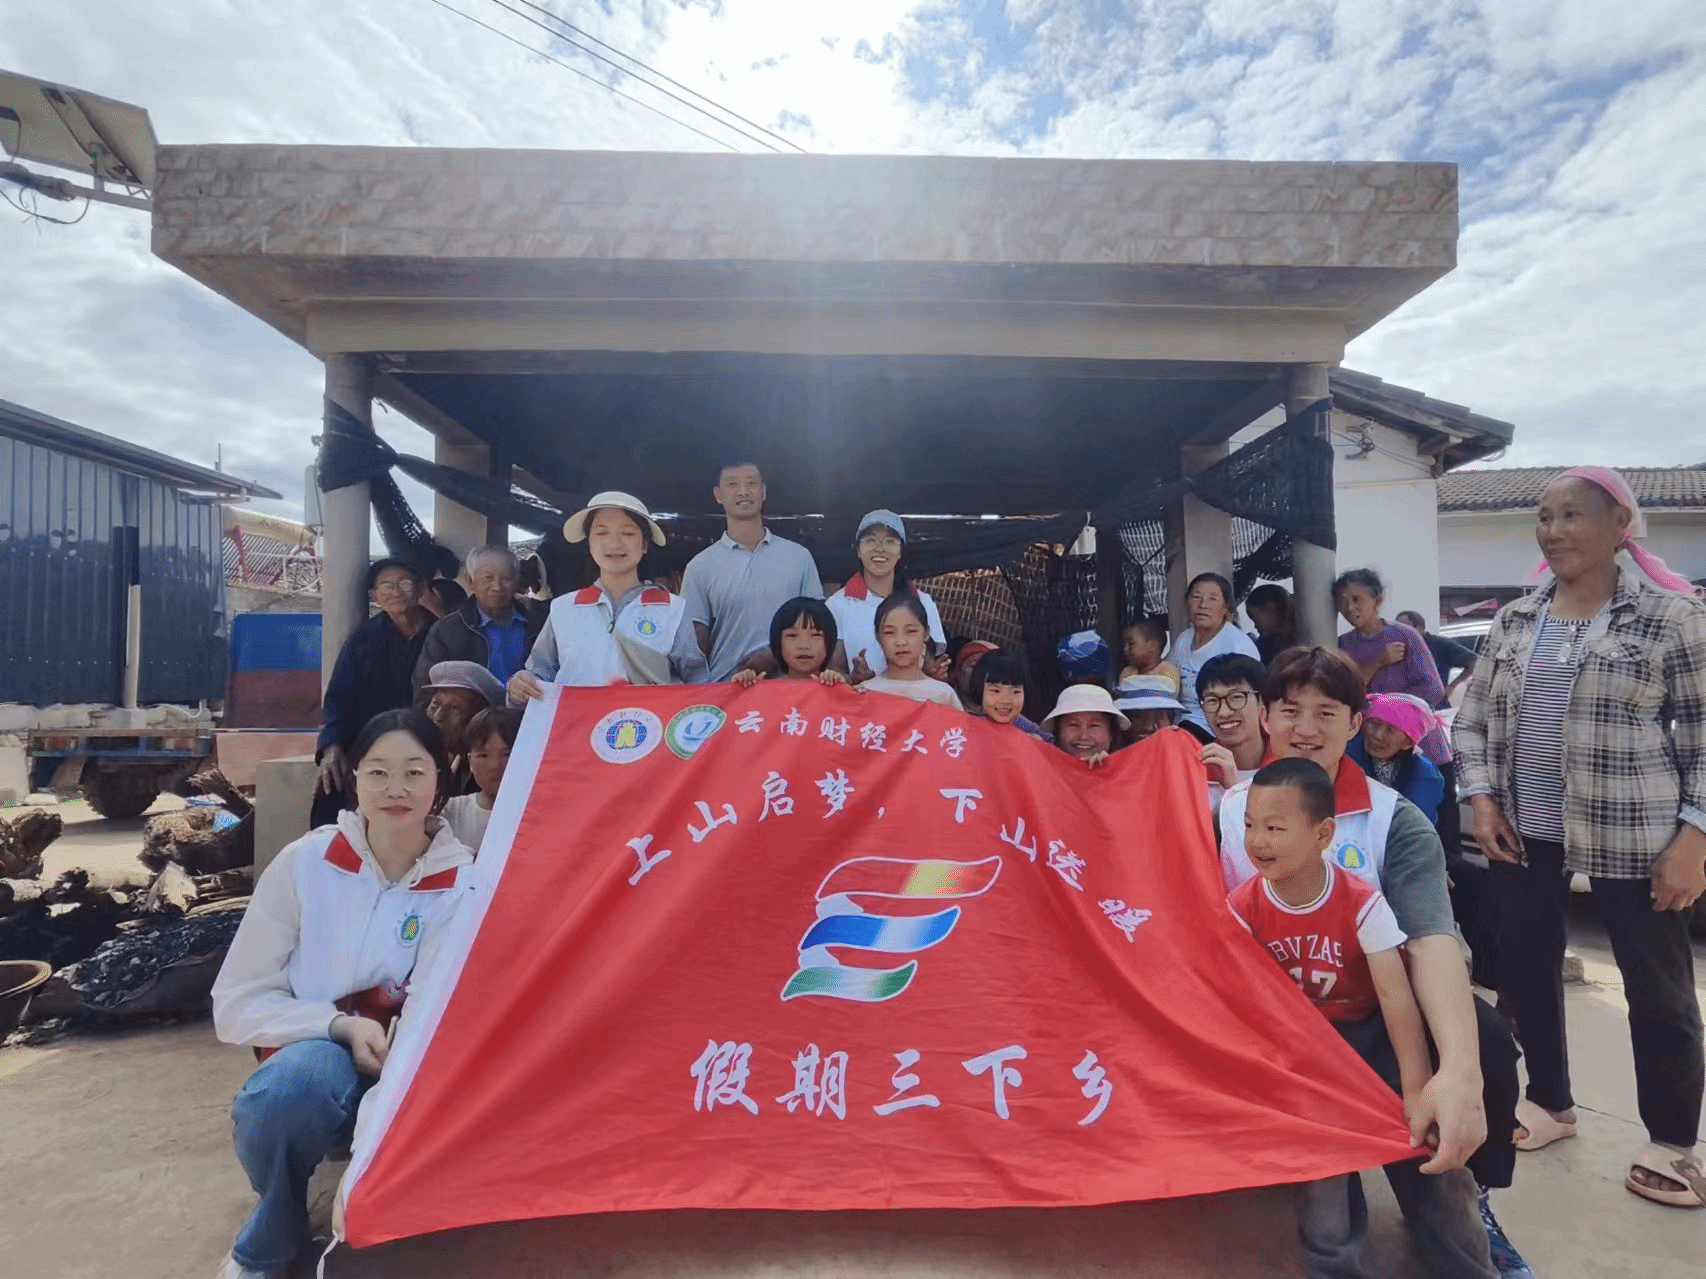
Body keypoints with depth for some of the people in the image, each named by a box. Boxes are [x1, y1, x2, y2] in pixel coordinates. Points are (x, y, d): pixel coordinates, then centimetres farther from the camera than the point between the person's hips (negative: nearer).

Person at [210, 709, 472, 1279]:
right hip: (315, 1063, 1)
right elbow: (236, 1003, -4)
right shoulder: (306, 862, -7)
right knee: (302, 1075, -35)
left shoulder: (466, 884, -7)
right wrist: (339, 1027, -19)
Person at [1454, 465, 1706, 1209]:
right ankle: (1550, 1101, 35)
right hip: (1526, 831, 5)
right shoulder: (1514, 621, 5)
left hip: (1634, 837, -4)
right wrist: (1482, 798, -1)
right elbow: (1475, 715, 9)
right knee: (1522, 966, 13)